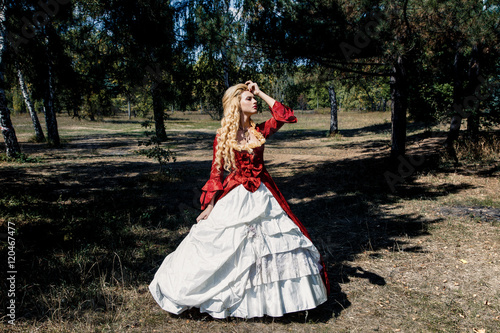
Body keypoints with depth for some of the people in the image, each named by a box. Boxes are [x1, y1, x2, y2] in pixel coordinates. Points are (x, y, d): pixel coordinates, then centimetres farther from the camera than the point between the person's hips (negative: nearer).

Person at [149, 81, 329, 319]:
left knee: (278, 241, 5)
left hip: (262, 197, 4)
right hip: (234, 197, -3)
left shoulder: (259, 131, 7)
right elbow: (216, 173, -3)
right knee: (224, 246, 2)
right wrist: (210, 205, -9)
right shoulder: (224, 135, -2)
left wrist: (261, 93, 3)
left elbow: (285, 115, 0)